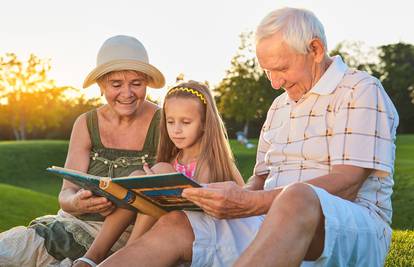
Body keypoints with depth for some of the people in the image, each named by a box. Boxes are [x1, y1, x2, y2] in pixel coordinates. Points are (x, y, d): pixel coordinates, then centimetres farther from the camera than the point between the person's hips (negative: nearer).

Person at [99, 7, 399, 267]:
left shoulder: (361, 91, -4)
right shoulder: (280, 107, 22)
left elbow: (346, 184, -16)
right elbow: (262, 178, 23)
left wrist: (251, 205, -26)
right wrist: (236, 200, -2)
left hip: (356, 230, -7)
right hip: (280, 224, 7)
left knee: (297, 199, -41)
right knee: (174, 225, -12)